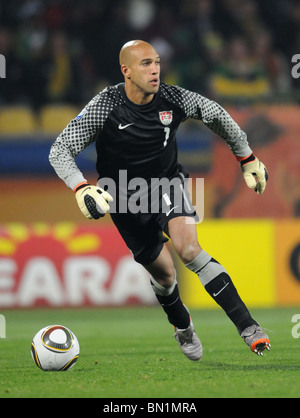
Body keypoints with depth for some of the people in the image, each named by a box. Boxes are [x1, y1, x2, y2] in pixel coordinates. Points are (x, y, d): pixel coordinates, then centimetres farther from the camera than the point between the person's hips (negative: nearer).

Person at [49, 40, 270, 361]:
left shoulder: (173, 99, -16)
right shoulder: (105, 106, -23)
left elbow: (216, 115, 3)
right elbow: (60, 151, -20)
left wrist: (248, 159, 9)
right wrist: (81, 190, -37)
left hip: (167, 182, 0)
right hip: (127, 199, 0)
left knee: (188, 248, -25)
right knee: (163, 273, 6)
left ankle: (247, 326, -29)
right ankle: (182, 325, 40)